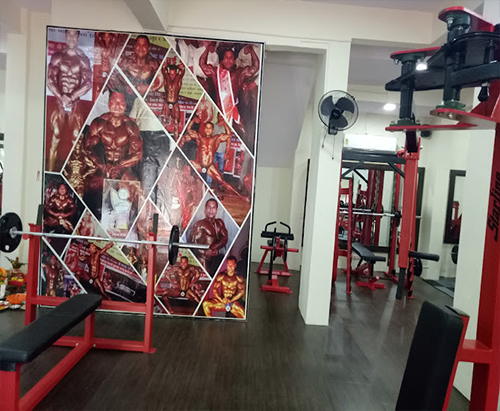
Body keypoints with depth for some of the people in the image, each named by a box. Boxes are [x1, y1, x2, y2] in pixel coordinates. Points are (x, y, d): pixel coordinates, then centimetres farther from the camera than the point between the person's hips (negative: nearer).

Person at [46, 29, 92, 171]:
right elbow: (50, 80, 1)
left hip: (76, 103, 0)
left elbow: (88, 83, -4)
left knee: (76, 137, -2)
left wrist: (71, 97, -12)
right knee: (56, 135, -2)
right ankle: (50, 169, 2)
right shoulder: (57, 57, 4)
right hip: (59, 101, 0)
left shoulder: (84, 59, 2)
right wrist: (61, 97, -12)